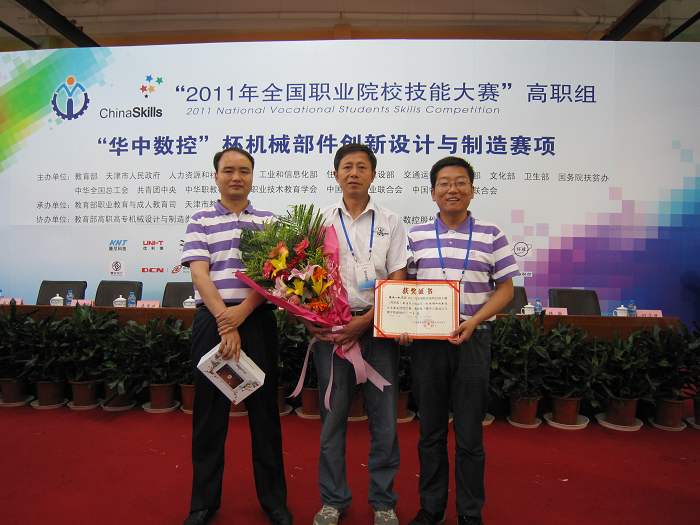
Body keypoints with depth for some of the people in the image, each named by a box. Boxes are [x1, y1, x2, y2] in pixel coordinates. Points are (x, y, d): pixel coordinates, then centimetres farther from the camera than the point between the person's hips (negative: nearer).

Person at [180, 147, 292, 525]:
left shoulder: (269, 221, 8)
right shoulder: (200, 221, 6)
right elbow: (200, 274, -5)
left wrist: (240, 314, -15)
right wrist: (224, 322, -16)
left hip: (258, 319, 1)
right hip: (212, 320, 0)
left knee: (264, 408, 8)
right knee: (209, 411, 9)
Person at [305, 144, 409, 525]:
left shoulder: (390, 222, 6)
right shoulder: (321, 221, 8)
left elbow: (398, 282, -1)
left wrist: (365, 322, -12)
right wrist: (310, 320, -8)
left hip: (378, 326, 0)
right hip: (331, 327, 1)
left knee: (384, 416, 6)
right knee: (333, 414, 8)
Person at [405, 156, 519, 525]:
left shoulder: (491, 235, 1)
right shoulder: (416, 236, 4)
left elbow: (505, 289, 1)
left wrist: (473, 321, -13)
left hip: (472, 341, -1)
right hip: (426, 342, 1)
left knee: (469, 434, 9)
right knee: (431, 431, 13)